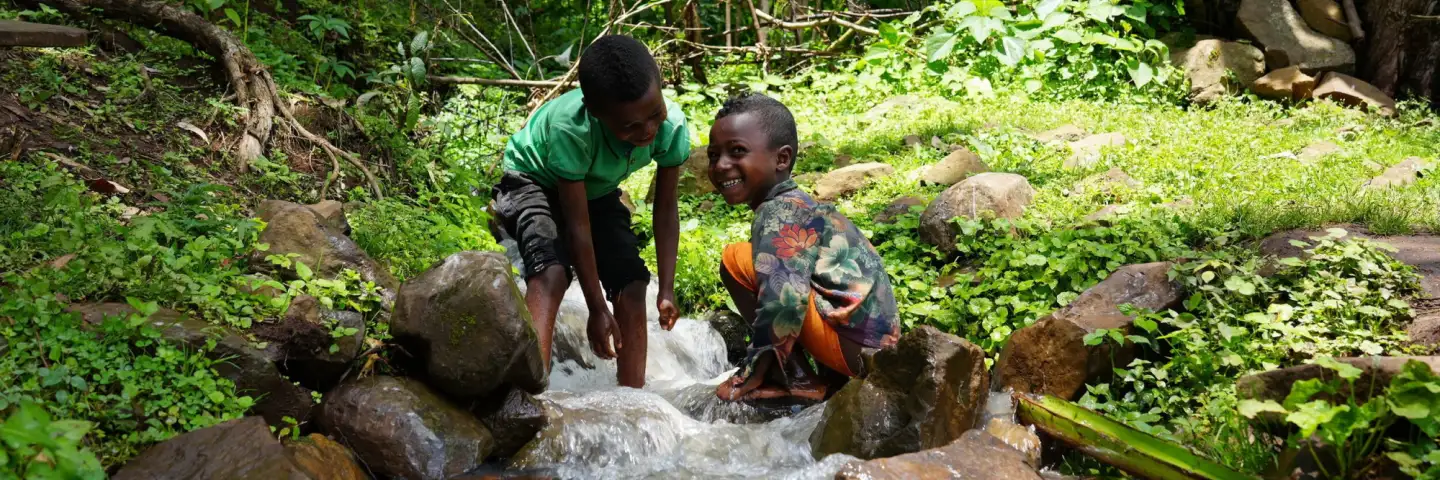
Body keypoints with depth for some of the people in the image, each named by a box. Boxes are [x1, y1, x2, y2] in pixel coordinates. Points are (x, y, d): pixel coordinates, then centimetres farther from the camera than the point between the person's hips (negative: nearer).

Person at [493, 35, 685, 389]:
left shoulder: (672, 125, -28)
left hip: (598, 190, 5)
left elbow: (665, 208, -14)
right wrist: (597, 308, -27)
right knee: (552, 270, -31)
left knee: (632, 285, -10)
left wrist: (667, 290, -14)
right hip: (534, 180, -4)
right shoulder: (569, 128, -40)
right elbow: (578, 225, -32)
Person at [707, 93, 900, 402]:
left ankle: (796, 380, -5)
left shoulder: (778, 214, -13)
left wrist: (749, 376, -14)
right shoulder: (799, 205, 16)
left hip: (853, 346, -10)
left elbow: (785, 301, -25)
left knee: (735, 260, -8)